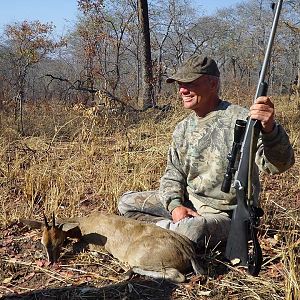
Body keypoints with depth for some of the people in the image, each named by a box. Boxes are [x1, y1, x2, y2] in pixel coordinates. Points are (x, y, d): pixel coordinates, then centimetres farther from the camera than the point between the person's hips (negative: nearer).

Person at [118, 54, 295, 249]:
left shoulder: (239, 119, -16)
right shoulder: (183, 128, 9)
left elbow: (279, 163, -27)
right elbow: (173, 173, 13)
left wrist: (269, 129, -50)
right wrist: (175, 204, -8)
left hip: (224, 214, -7)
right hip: (187, 203, 7)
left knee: (190, 232, -38)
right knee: (127, 203, 4)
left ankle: (168, 228, -5)